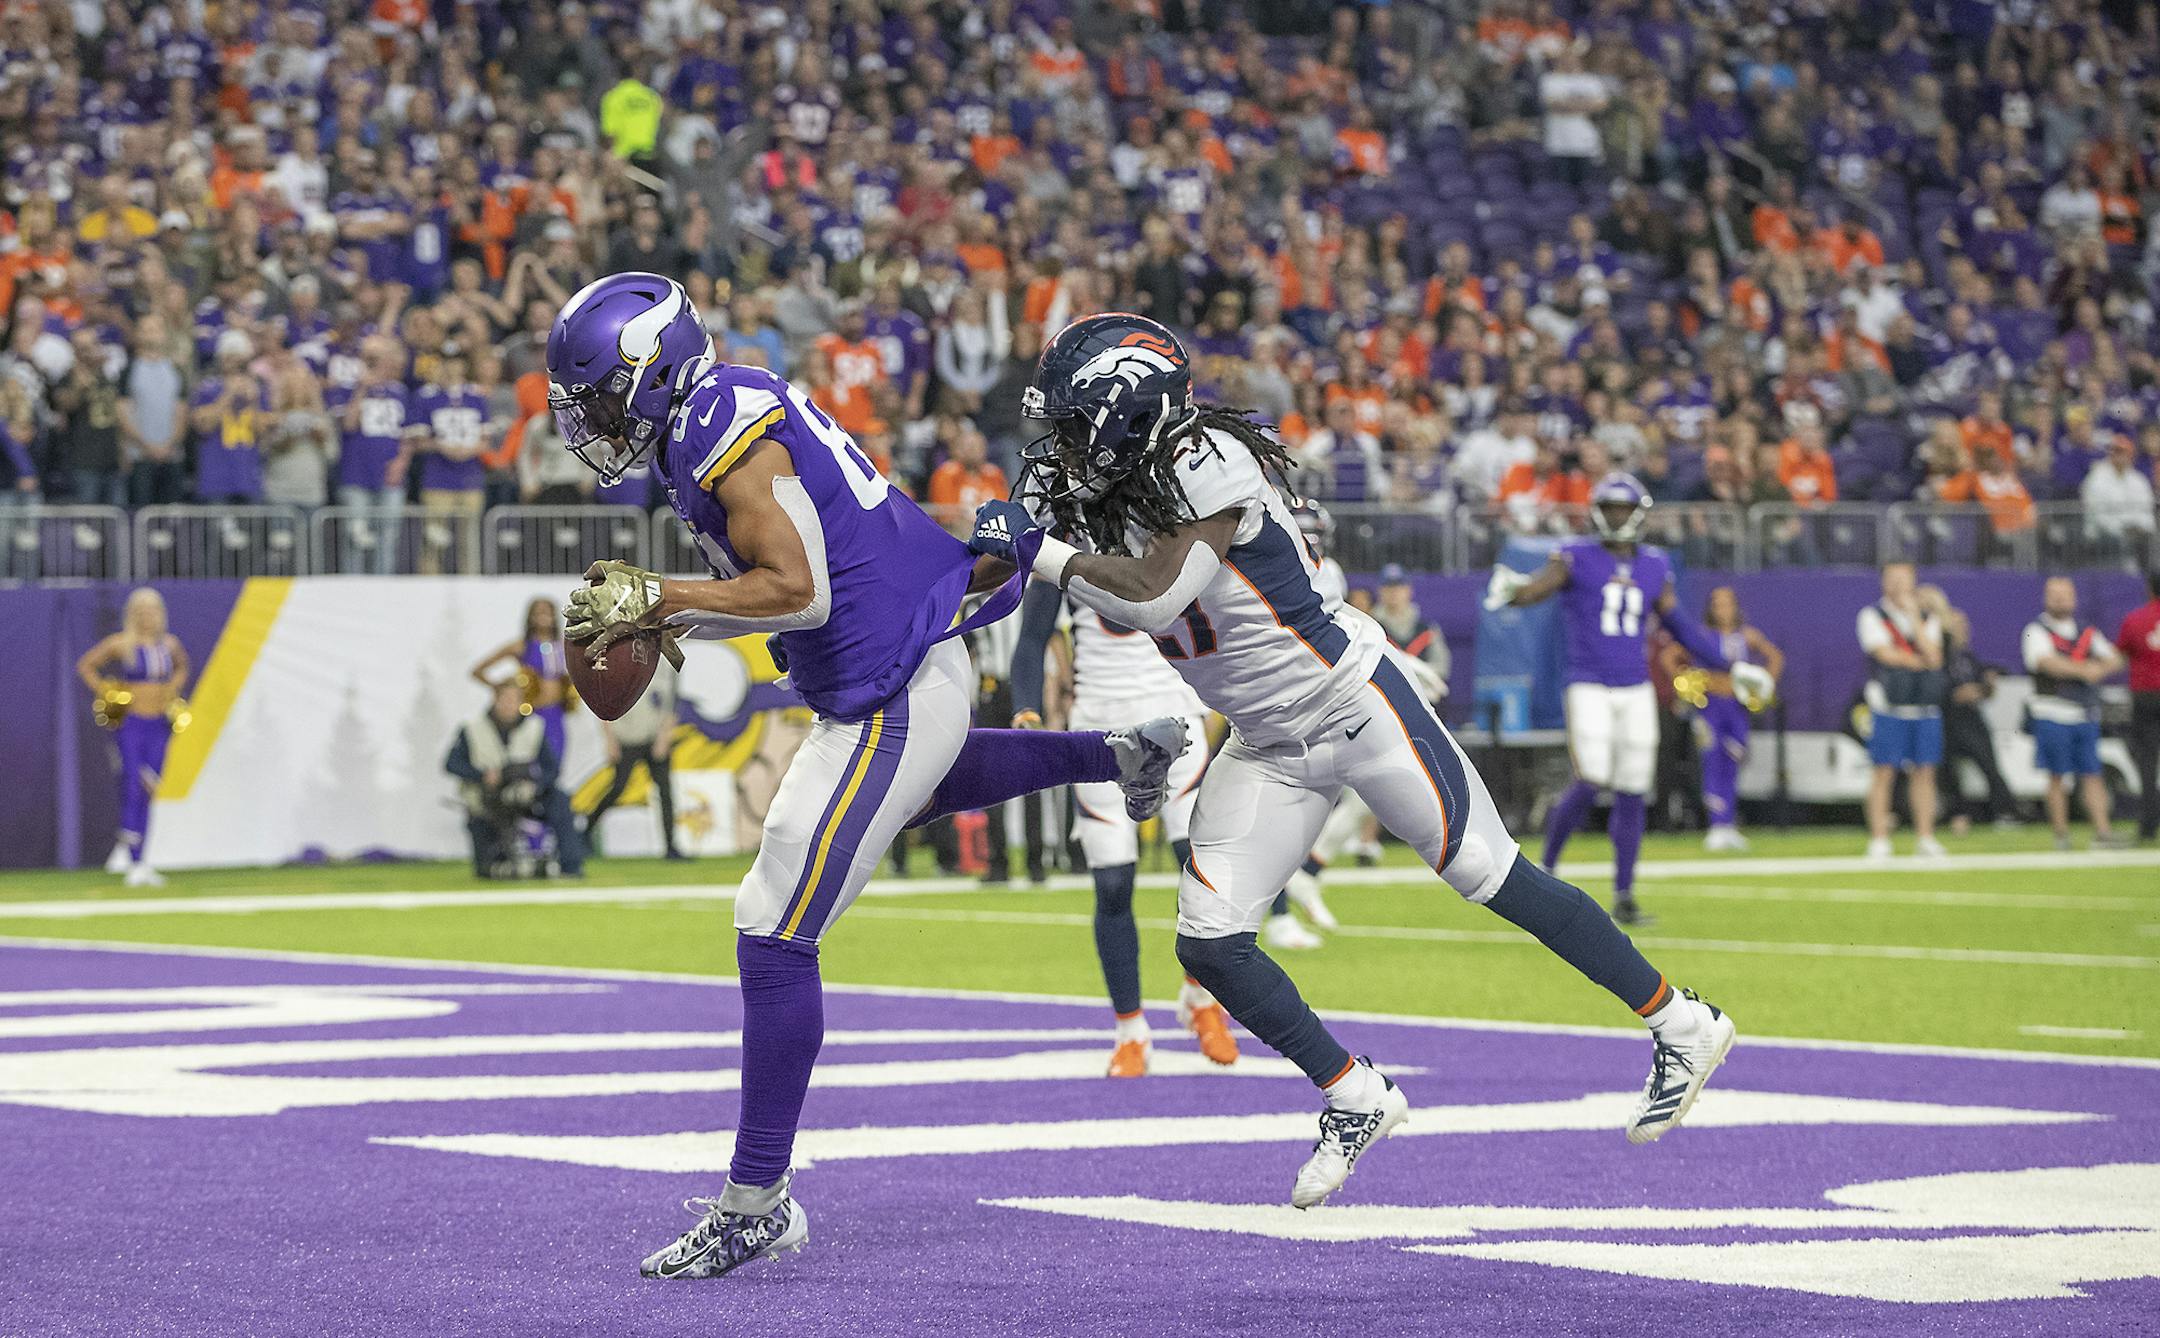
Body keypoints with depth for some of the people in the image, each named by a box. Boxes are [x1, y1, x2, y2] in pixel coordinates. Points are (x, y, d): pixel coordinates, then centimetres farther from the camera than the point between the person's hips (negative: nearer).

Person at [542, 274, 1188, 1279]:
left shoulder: (728, 434, -22)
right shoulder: (726, 414, 8)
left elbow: (798, 591, -28)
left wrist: (657, 598, -22)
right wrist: (665, 623, 4)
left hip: (890, 696, -10)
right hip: (921, 671, 10)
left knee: (775, 935, -10)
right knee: (911, 788, 46)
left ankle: (755, 1204, -8)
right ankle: (1120, 756, 53)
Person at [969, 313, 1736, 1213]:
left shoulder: (1207, 464, -24)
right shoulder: (1113, 492, 1)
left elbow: (1155, 597, -33)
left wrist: (1038, 550, -26)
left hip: (1356, 704, -8)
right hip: (1271, 747, 8)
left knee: (1495, 881, -2)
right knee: (1209, 943, -4)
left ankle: (1681, 1027, 14)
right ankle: (1355, 1099, 14)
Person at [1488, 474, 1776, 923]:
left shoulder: (1653, 567, 10)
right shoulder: (1576, 557, -3)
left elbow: (1682, 628, 18)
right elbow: (1537, 588, -20)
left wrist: (1731, 667, 17)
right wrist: (1511, 592, -44)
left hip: (1637, 692, 4)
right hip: (1589, 688, -4)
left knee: (1633, 796, 3)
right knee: (1590, 782, -17)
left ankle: (1624, 895, 13)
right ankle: (1547, 867, 4)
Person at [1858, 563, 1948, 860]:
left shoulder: (1928, 619, 13)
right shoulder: (1872, 616, 2)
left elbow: (1933, 657, -4)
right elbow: (1886, 654, -11)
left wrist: (1914, 616, -5)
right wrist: (1921, 661, -3)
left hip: (1925, 708, 4)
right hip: (1888, 707, -4)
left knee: (1924, 771, 4)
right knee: (1884, 771, -5)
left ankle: (1925, 837, 9)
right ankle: (1879, 840, -3)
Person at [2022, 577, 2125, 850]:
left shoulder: (2087, 633, 17)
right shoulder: (2037, 631, 0)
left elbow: (2115, 661, 12)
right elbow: (2047, 663, -16)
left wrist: (2100, 669, -9)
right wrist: (2083, 670, -17)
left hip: (2086, 716, 5)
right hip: (2052, 712, -5)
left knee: (2092, 774, -1)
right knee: (2057, 776, -3)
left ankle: (2102, 830, -6)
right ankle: (2061, 834, 3)